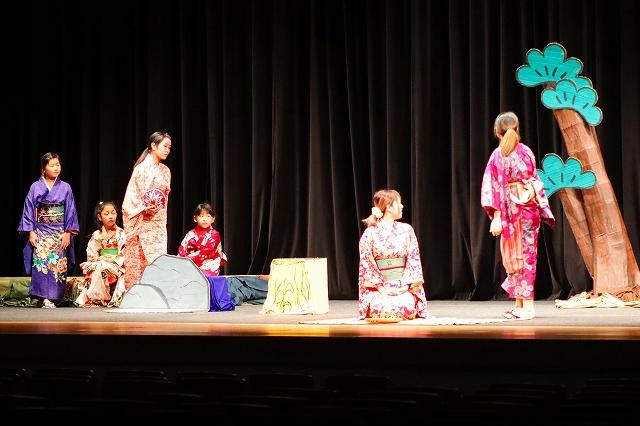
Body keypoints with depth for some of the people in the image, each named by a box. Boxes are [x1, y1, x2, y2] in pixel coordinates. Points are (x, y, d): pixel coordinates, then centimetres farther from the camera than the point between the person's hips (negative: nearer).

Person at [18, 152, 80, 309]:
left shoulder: (65, 188, 5)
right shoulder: (36, 187, 2)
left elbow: (70, 212, 5)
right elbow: (29, 211, 3)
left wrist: (68, 233, -3)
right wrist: (31, 232, -4)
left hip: (60, 233, 1)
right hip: (41, 232, -1)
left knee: (58, 264, -3)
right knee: (42, 262, -12)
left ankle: (54, 296, 3)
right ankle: (45, 298, -14)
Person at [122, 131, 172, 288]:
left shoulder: (165, 171, 13)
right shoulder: (142, 168, -8)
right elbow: (132, 195, -10)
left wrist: (163, 221, 14)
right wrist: (145, 208, -22)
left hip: (158, 224, 6)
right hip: (143, 222, -6)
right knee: (143, 261, -8)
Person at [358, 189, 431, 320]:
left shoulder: (406, 230, 5)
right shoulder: (370, 233, -2)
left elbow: (413, 260, 3)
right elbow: (366, 265, -3)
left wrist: (406, 285, -9)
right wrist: (380, 287, -12)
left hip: (403, 286, 2)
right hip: (379, 287, -2)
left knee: (405, 307, -29)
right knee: (382, 309, -31)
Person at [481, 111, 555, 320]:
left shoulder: (498, 155, -9)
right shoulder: (527, 152, 5)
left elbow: (497, 187, -12)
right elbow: (535, 182, 8)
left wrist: (497, 216, -13)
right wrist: (545, 209, 14)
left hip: (512, 209, -4)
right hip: (530, 208, 4)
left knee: (515, 257, 3)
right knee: (527, 255, 9)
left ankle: (525, 306, 2)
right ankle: (523, 304, 11)